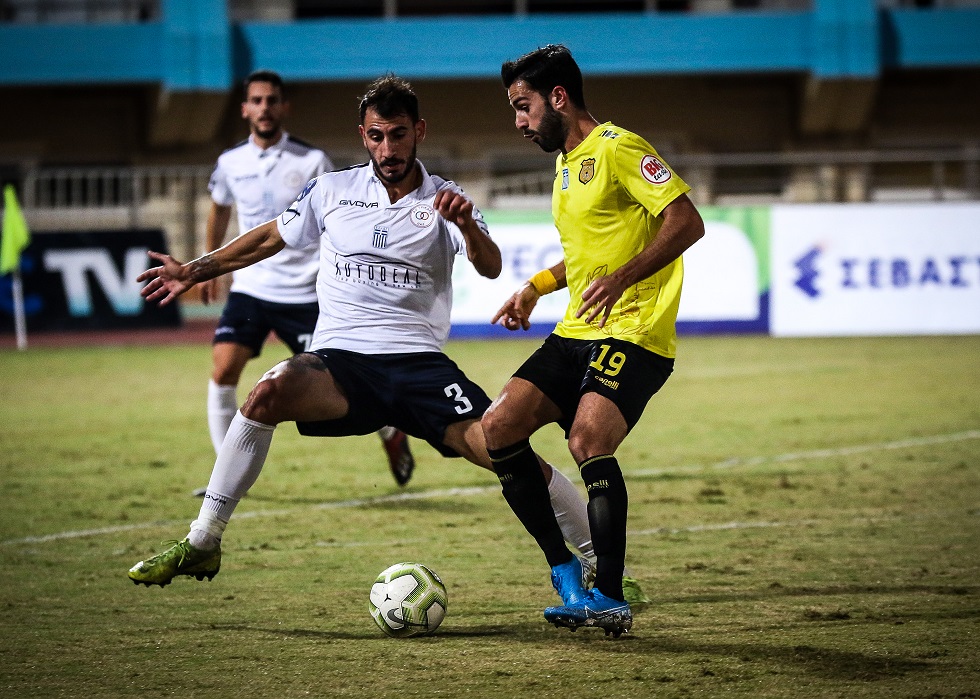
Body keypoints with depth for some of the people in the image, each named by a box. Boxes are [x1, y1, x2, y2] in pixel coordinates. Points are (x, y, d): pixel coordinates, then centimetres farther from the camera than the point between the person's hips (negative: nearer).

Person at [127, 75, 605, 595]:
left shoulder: (445, 201, 5)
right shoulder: (331, 191, 10)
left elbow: (490, 269, -10)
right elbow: (269, 238, 25)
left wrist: (466, 225, -31)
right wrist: (195, 271, 21)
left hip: (419, 362, 0)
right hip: (340, 359, 0)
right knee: (270, 392, -32)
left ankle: (597, 559, -2)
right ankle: (201, 545, -25)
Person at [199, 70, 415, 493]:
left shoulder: (311, 161, -8)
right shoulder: (230, 163, 2)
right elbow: (219, 211, 22)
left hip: (302, 294, -3)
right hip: (249, 288, 3)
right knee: (223, 370, -14)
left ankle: (390, 430, 26)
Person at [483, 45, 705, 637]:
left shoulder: (617, 148, -9)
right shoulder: (567, 164, 21)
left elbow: (686, 221, -18)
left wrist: (620, 278, -26)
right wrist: (537, 287, 24)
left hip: (633, 332, -10)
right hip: (578, 333, 10)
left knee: (588, 442, -27)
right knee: (498, 430, -4)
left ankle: (610, 598, -18)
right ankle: (570, 583, 0)